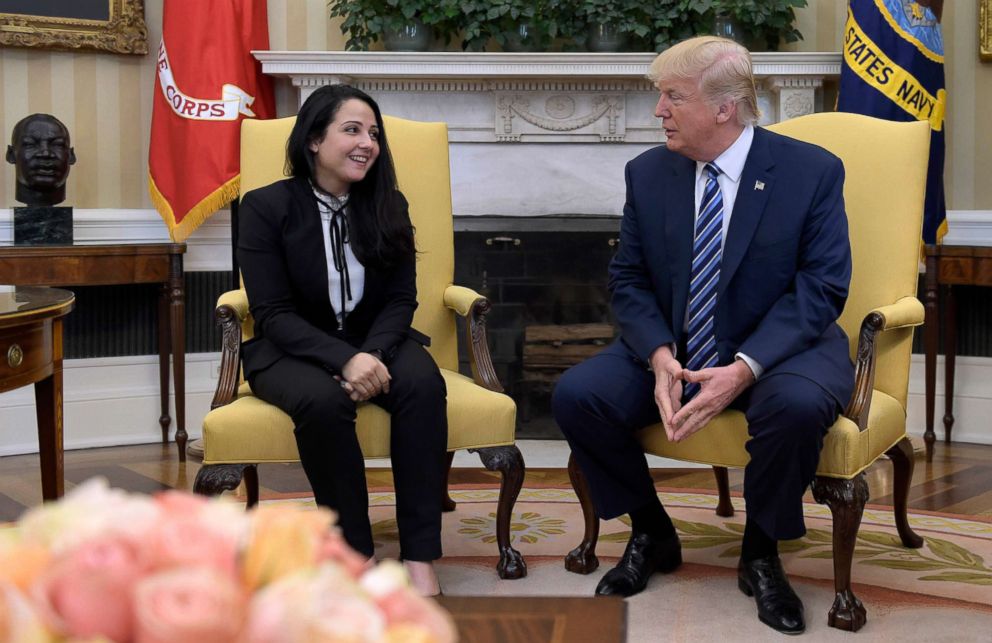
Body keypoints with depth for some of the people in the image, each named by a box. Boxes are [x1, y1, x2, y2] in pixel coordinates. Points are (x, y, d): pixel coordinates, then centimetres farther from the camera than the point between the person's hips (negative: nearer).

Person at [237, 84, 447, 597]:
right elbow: (274, 314, -12)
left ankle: (419, 556, -30)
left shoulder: (388, 206, 4)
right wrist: (344, 359, -28)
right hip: (292, 350, -3)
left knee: (423, 381, -31)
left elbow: (401, 300, 1)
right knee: (323, 400, -37)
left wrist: (373, 354, -21)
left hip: (375, 343, 3)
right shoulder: (267, 207, -7)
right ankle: (357, 555, -24)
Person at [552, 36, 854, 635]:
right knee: (576, 395, -20)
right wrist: (659, 358, -19)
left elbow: (822, 288, -14)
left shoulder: (812, 170, -10)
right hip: (671, 350, 4)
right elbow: (630, 279, 2)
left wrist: (744, 368, -27)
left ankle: (761, 554, -8)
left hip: (777, 350, -3)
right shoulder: (648, 172, 0)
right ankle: (652, 534, 5)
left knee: (798, 405, -37)